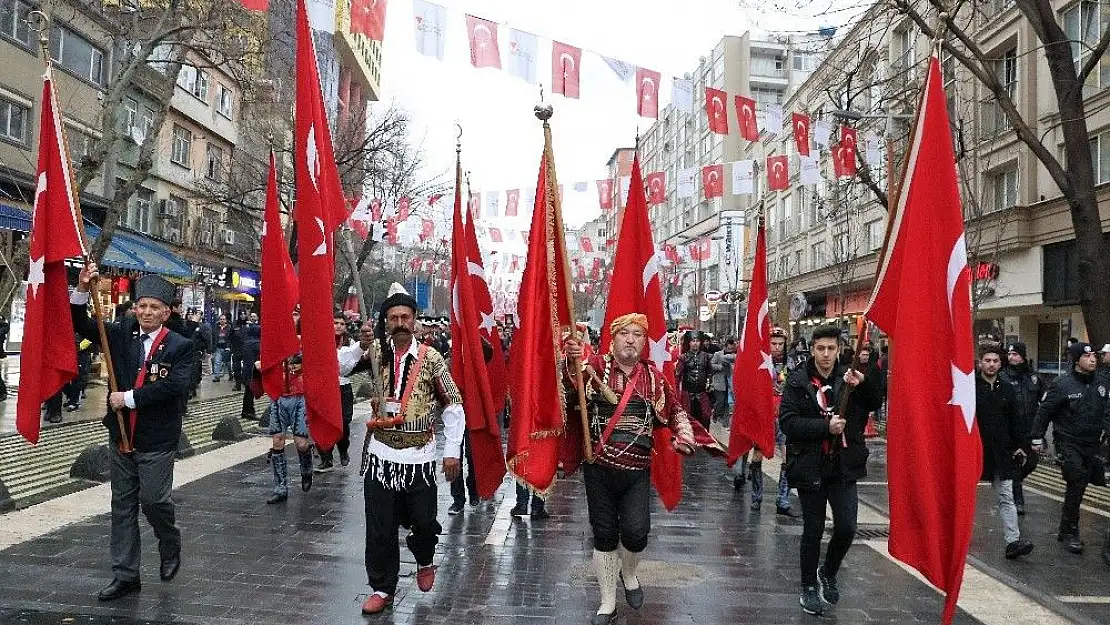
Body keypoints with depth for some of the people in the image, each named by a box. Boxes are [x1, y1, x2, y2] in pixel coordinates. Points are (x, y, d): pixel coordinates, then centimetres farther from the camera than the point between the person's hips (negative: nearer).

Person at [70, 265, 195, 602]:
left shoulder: (180, 346, -9)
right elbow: (81, 325, 6)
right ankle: (125, 575, 21)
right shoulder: (122, 333, 5)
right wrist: (82, 288, -8)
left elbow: (173, 386, -20)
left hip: (157, 441, -5)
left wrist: (128, 398, -16)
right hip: (122, 435, 5)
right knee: (123, 505, 10)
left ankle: (170, 544, 27)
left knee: (153, 500, -5)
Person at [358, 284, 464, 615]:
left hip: (419, 457, -1)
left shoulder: (431, 358, -3)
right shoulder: (375, 352, 1)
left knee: (423, 521, 6)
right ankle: (382, 588, 23)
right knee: (380, 527, 5)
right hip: (381, 454, 1)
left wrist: (452, 450, -3)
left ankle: (425, 560, 39)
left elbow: (453, 404, 1)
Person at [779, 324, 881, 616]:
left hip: (843, 466, 2)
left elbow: (876, 404, -6)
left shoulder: (849, 378, 1)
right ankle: (809, 587, 28)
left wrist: (863, 383, -24)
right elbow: (787, 421, -13)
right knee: (813, 530, 9)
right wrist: (825, 426, -22)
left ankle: (828, 573, 27)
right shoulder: (798, 381, -7)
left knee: (847, 527, -3)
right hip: (810, 466, -2)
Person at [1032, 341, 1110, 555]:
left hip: (1091, 445, 6)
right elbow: (1044, 411, -7)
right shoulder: (1062, 385, -10)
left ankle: (1066, 531, 25)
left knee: (1079, 487, 11)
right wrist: (1038, 439, -6)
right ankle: (1070, 533, 0)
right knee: (1076, 483, -14)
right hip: (1068, 443, -6)